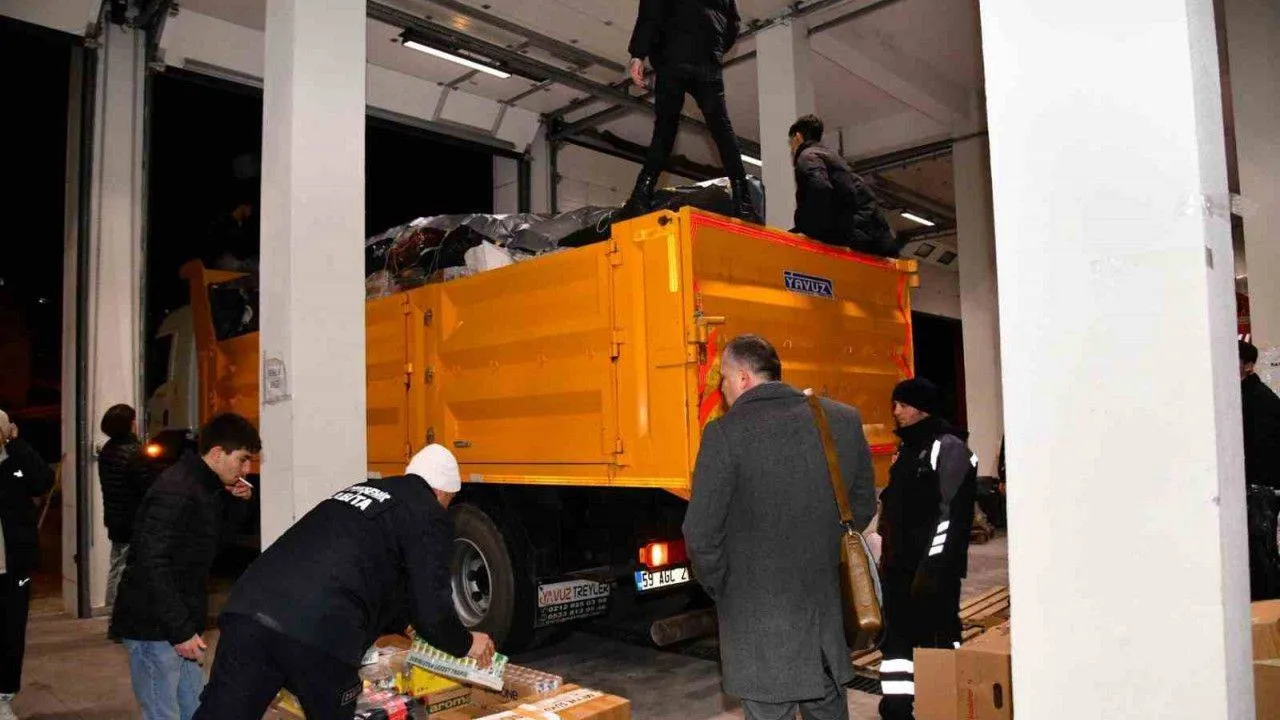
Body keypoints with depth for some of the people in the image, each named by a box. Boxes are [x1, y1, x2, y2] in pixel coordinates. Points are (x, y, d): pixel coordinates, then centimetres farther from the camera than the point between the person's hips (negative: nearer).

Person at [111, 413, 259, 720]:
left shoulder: (208, 488, 8)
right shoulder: (176, 490, -20)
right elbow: (151, 564, -25)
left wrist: (242, 500, 2)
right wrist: (181, 630, -23)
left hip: (181, 623, 9)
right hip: (154, 627, -9)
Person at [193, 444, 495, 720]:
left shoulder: (359, 491, 30)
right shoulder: (430, 517, 7)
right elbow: (432, 608, 3)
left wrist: (402, 623, 52)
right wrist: (465, 644, 23)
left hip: (251, 606, 6)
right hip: (316, 632, -6)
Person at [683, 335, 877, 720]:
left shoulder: (725, 433, -17)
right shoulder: (845, 420, -1)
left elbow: (701, 534, -15)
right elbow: (862, 507, 9)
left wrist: (719, 587, 2)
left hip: (759, 626, -5)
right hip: (828, 611, 5)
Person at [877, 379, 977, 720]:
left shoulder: (948, 448, -12)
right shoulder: (907, 448, 16)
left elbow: (953, 513, -19)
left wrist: (932, 568, -22)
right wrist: (888, 557, 18)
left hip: (933, 568, -9)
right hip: (899, 565, 9)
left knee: (939, 639, 1)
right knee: (894, 636, 11)